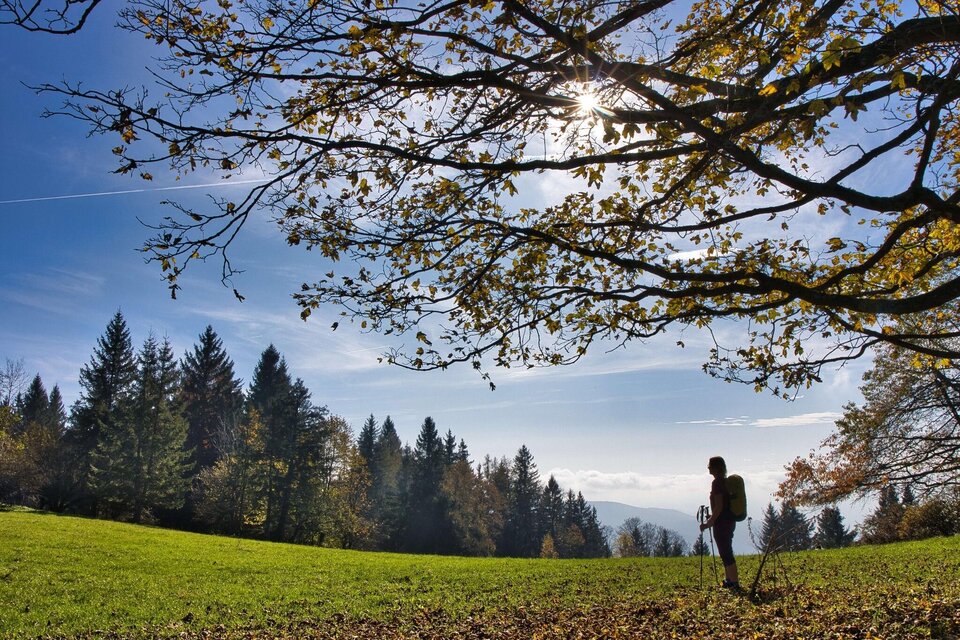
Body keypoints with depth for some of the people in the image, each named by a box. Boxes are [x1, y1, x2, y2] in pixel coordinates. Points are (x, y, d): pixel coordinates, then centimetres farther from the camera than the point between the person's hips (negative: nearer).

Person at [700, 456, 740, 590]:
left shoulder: (717, 482, -16)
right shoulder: (725, 481, 13)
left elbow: (719, 506, -20)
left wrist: (709, 523, -16)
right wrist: (712, 518, 26)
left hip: (722, 523, -10)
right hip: (729, 521, 10)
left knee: (726, 553, -6)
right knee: (726, 553, 18)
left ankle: (734, 583, -5)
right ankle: (729, 580, 26)